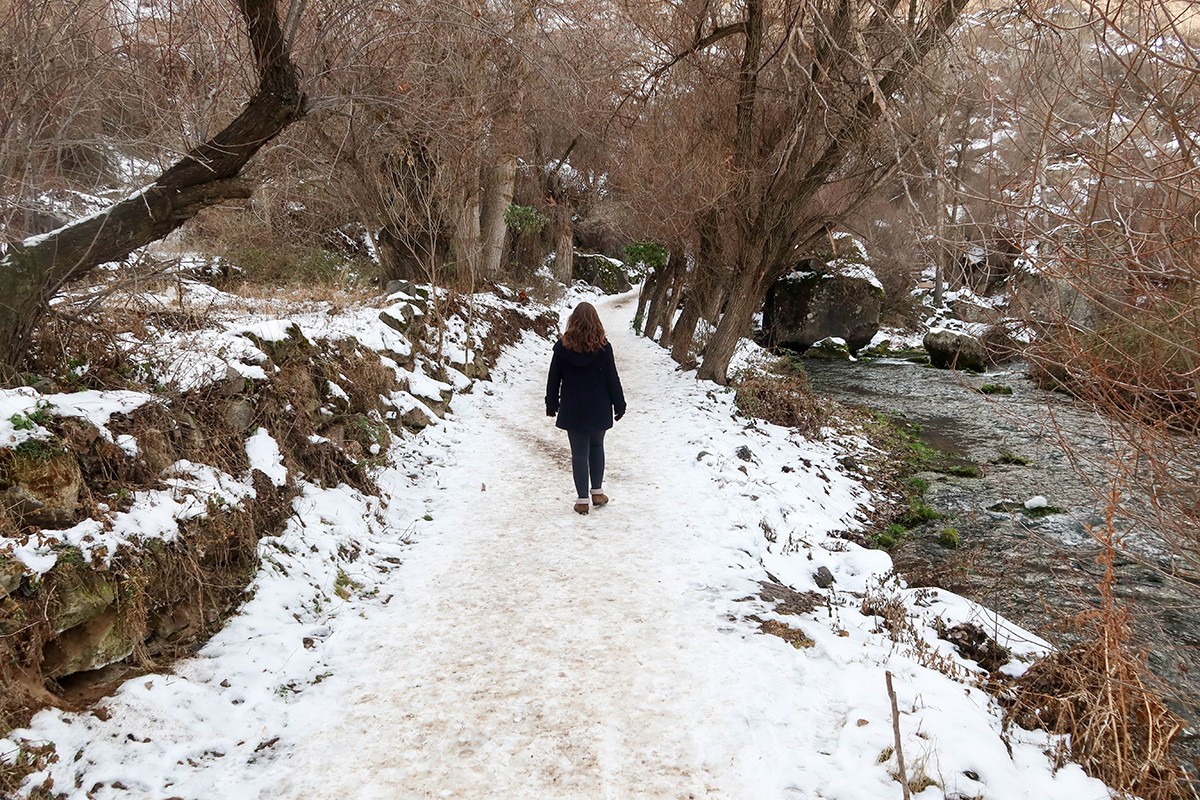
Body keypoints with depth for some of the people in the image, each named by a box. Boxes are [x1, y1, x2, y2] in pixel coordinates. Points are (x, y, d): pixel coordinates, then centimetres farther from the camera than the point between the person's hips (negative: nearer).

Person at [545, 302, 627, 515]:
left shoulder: (562, 347, -6)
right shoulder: (603, 347, -9)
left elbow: (553, 379, -1)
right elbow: (612, 378, -4)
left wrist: (551, 405, 11)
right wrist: (619, 405, 6)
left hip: (572, 410, 0)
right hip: (598, 409, 0)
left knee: (579, 453, 5)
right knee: (596, 447, 20)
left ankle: (582, 499, 7)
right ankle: (597, 492, 23)